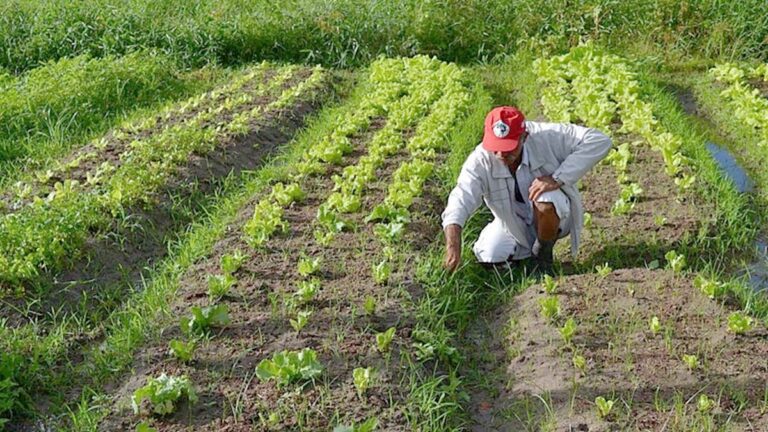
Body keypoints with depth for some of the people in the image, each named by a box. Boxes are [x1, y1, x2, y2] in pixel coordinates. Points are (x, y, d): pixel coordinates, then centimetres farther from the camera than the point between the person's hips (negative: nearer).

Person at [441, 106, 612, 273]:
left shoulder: (547, 137, -28)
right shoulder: (480, 161, -26)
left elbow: (599, 141, -30)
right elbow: (460, 200, -38)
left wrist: (557, 178, -37)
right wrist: (453, 246, -55)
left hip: (553, 216, -2)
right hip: (513, 225, 2)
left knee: (545, 201, -36)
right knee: (488, 258, -19)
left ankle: (543, 254, -5)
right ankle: (527, 249, 16)